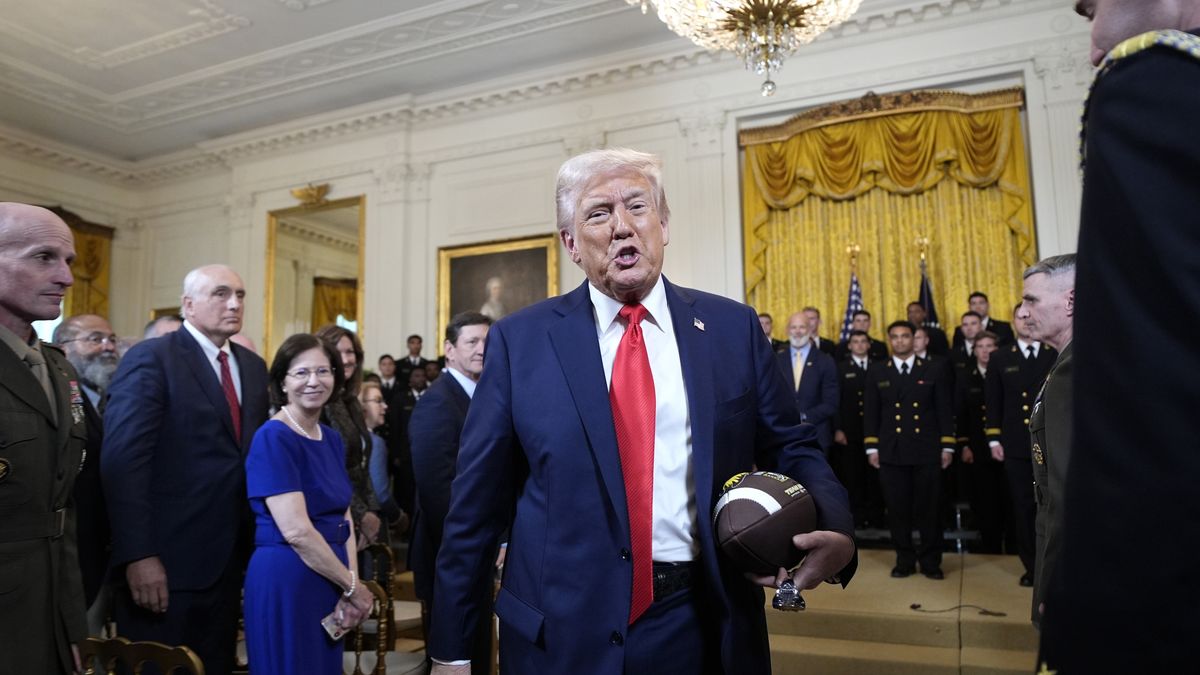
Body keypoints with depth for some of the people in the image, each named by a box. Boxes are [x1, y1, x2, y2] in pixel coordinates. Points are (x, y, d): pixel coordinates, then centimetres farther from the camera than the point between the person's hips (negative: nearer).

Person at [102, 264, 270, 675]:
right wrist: (138, 556, -20)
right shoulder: (151, 358, -9)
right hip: (167, 559, -6)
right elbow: (123, 461, -16)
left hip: (228, 557, 6)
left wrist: (254, 541, 6)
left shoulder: (253, 366, 11)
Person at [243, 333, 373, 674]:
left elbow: (344, 520, 9)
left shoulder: (332, 439, 8)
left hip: (330, 579, 8)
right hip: (286, 581, -7)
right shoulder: (273, 438, -15)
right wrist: (353, 587, -12)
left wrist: (350, 588, -4)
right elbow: (296, 531, -20)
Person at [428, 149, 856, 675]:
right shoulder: (520, 339, -4)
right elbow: (478, 500, -2)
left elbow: (791, 449, 7)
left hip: (705, 628, 2)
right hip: (562, 632, -1)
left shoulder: (734, 328, 1)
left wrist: (836, 529, -13)